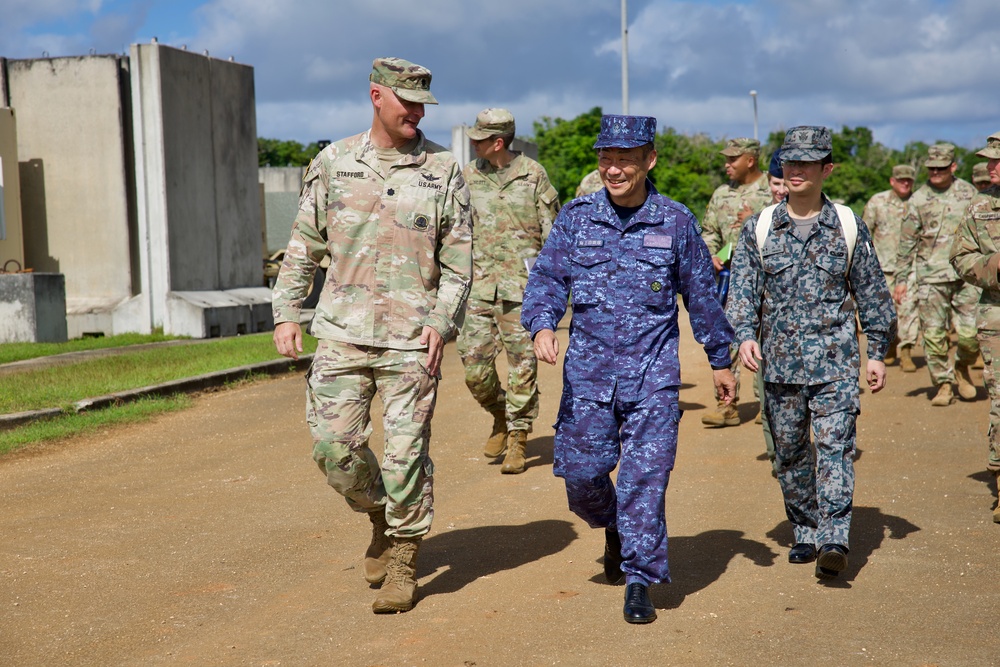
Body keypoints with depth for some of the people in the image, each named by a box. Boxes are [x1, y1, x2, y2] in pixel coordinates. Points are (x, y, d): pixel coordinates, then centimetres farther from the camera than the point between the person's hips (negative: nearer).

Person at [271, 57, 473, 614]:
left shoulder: (443, 171, 2)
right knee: (334, 446, 0)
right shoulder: (332, 164, 7)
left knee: (407, 452, -1)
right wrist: (287, 311, 5)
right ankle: (380, 517, 28)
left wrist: (442, 321, -10)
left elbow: (459, 259, 2)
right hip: (342, 332, 2)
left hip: (411, 338, -2)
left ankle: (404, 562, 14)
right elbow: (304, 245, 12)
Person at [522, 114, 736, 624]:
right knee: (582, 472, 4)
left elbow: (701, 294, 9)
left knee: (645, 477, -5)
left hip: (653, 374, -2)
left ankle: (639, 581, 6)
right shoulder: (575, 217, 3)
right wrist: (541, 325, -22)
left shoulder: (675, 222, 1)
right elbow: (547, 277, -2)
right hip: (588, 370, 2)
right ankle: (613, 526, 36)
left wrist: (720, 360, 15)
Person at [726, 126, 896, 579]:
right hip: (779, 362, 2)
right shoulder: (759, 229, 5)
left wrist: (877, 352, 8)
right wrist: (745, 335, -15)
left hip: (835, 360, -2)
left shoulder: (848, 227, 4)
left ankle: (834, 539, -18)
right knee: (789, 451, 9)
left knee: (835, 444, -14)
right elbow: (743, 289, 2)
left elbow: (872, 292, 9)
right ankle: (805, 532, 24)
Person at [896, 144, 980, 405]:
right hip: (931, 277, -1)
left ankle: (962, 367, 25)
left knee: (970, 334, -4)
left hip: (966, 275, 1)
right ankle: (943, 384, 13)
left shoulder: (968, 192, 8)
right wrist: (901, 278, 2)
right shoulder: (918, 199, 4)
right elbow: (906, 242, 6)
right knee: (933, 334, -1)